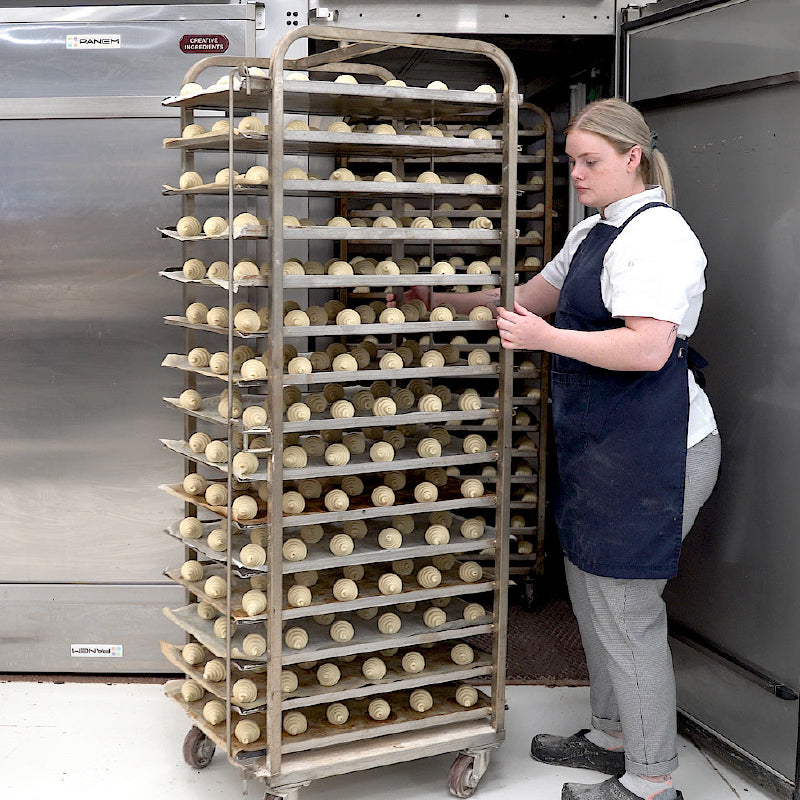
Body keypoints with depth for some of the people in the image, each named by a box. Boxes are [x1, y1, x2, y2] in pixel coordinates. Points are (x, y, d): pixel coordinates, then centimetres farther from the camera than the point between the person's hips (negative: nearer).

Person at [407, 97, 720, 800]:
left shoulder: (657, 235, -16)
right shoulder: (594, 232, 16)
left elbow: (648, 349, -26)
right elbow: (532, 296, 24)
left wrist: (547, 338, -24)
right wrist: (443, 298, 19)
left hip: (651, 452, -10)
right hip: (600, 446, 10)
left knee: (625, 611, -3)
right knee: (589, 591, 19)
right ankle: (612, 735, 36)